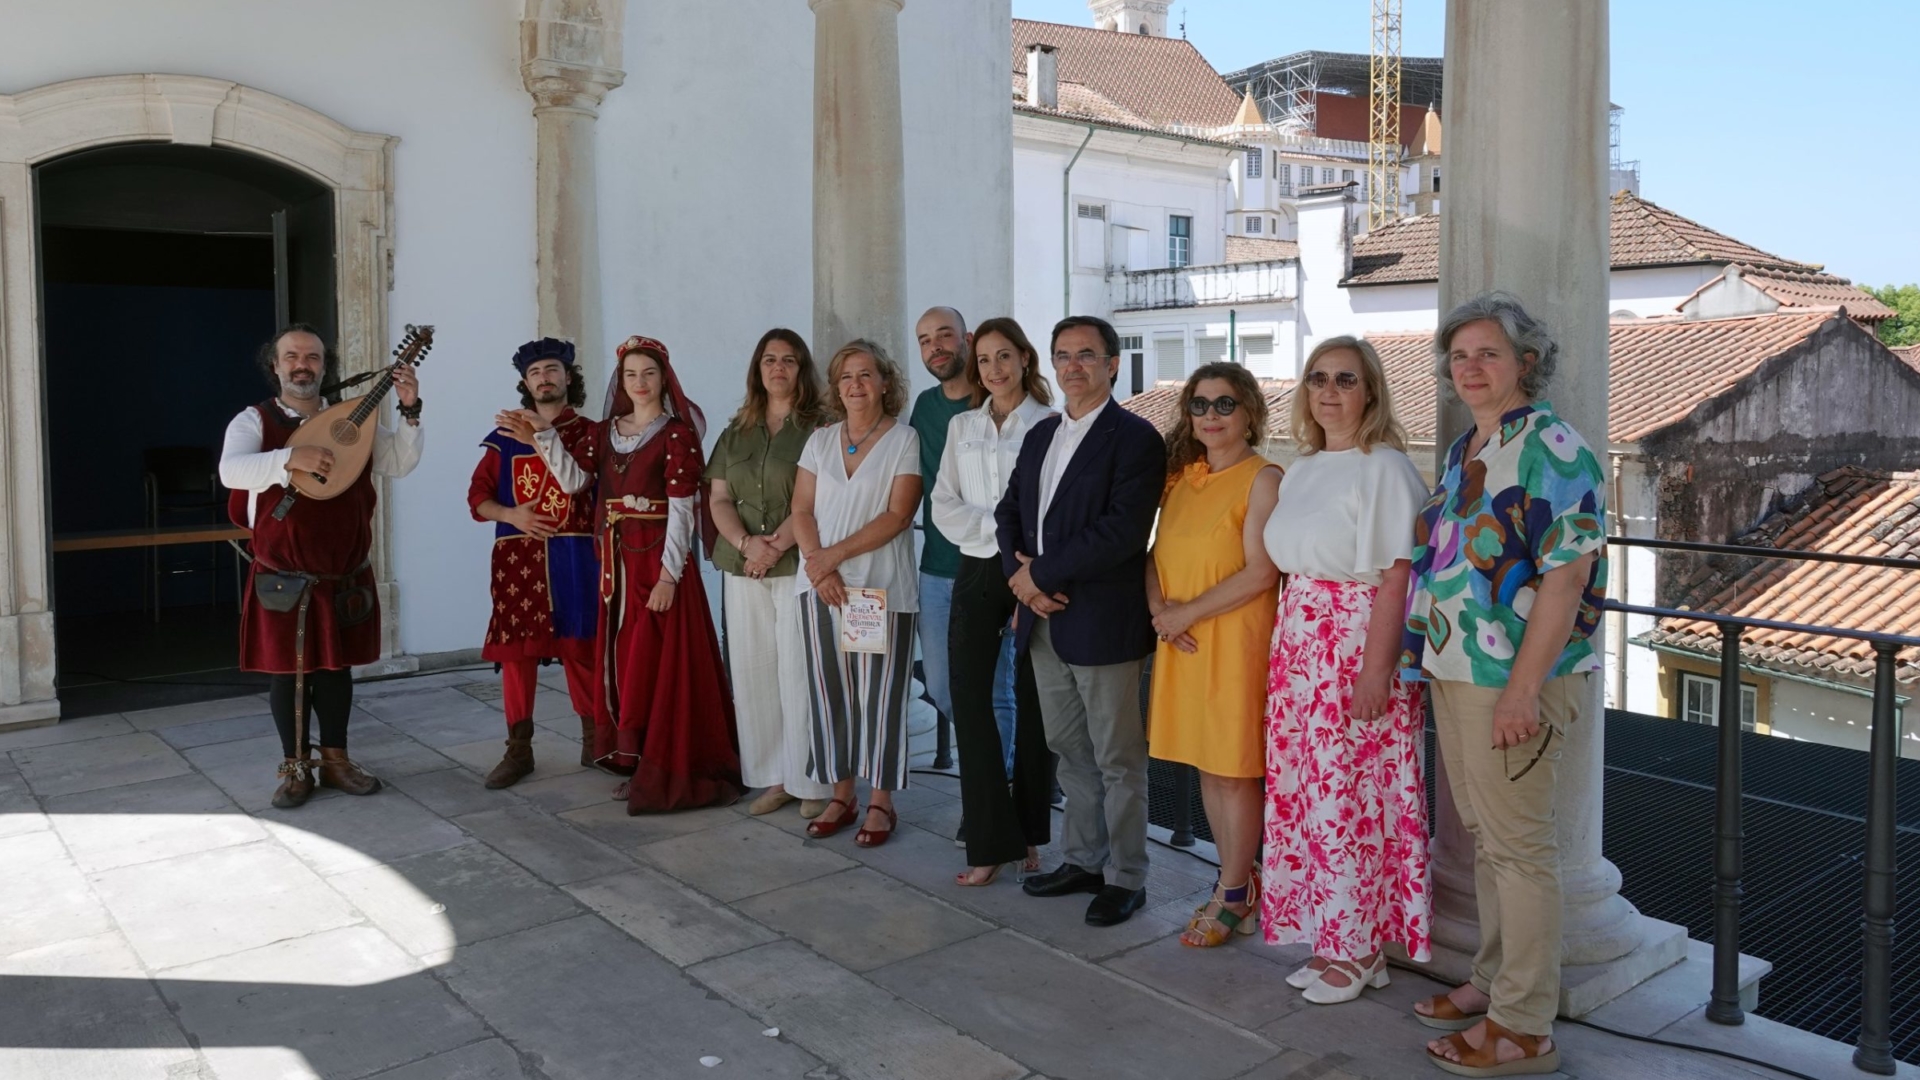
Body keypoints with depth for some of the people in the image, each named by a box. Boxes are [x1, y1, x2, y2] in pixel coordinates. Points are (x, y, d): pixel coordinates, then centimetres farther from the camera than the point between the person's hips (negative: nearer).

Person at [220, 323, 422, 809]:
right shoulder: (255, 420, -3)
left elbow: (400, 463, 4)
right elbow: (231, 471, -20)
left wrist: (410, 411, -10)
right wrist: (291, 458, -34)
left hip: (345, 574, 3)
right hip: (284, 576, -3)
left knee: (337, 665, 11)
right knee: (288, 669, 5)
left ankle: (335, 759, 23)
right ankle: (296, 767, 17)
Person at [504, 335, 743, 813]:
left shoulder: (677, 434, -7)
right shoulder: (606, 432, 12)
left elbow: (681, 508, -13)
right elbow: (575, 479, 0)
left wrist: (669, 574, -18)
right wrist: (544, 437, -12)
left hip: (659, 559, -6)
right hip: (618, 560, 7)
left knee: (659, 665, -4)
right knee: (622, 661, 11)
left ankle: (665, 773, 5)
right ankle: (637, 763, 22)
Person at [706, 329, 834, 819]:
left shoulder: (820, 427, -2)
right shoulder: (736, 433, 15)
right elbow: (718, 498, 10)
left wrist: (778, 545, -16)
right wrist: (746, 543, -7)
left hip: (800, 566, -5)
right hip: (742, 569, 5)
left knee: (799, 673, -5)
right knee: (753, 671, 6)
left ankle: (812, 784, 4)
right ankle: (773, 778, 15)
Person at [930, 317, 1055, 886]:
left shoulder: (1049, 425, -2)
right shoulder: (961, 427, 12)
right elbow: (945, 505, 6)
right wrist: (1000, 530, -10)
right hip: (977, 572, 4)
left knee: (1031, 701, 5)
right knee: (969, 696, -4)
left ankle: (1029, 833, 20)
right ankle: (990, 842, 2)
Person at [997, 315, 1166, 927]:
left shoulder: (1135, 439, -10)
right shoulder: (1040, 436, 14)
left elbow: (1122, 530, -21)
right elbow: (1009, 511, 14)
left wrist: (1041, 572, -17)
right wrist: (1019, 575, -5)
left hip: (1104, 623, -7)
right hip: (1044, 620, 8)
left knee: (1118, 758, 5)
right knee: (1069, 751, 18)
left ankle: (1125, 878, 18)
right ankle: (1083, 861, 32)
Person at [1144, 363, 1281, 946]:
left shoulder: (1263, 478, -9)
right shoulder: (1181, 475, 12)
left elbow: (1260, 573, -16)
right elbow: (1157, 553, 12)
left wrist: (1189, 613, -14)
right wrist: (1158, 606, -6)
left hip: (1235, 639, -7)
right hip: (1181, 642, 7)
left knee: (1234, 770, 2)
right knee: (1207, 765, 13)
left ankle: (1232, 896, 15)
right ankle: (1239, 882, 27)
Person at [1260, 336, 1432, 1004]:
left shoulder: (1385, 468, -10)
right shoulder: (1301, 468, 14)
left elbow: (1394, 575, -15)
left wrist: (1376, 669, -20)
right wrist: (1286, 644, 9)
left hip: (1357, 642, -8)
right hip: (1299, 644, 8)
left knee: (1349, 794, -2)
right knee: (1303, 789, 10)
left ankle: (1361, 948, 13)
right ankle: (1333, 939, 23)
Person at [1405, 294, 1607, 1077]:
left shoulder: (1549, 448, -14)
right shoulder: (1464, 451, 13)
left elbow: (1567, 574, -20)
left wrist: (1522, 689, -23)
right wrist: (1430, 662, 16)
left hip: (1510, 680, -9)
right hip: (1452, 673, 9)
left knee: (1517, 843, 0)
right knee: (1483, 835, 17)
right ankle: (1494, 982, 32)